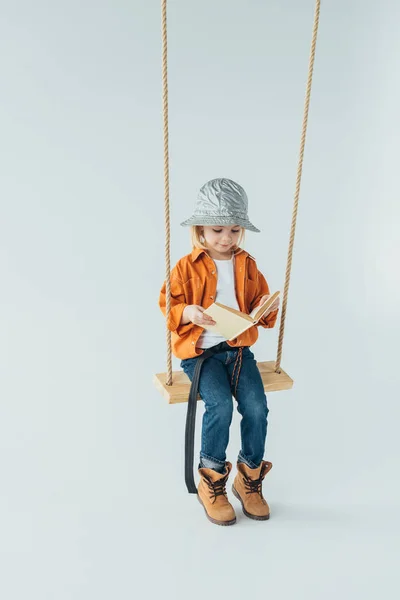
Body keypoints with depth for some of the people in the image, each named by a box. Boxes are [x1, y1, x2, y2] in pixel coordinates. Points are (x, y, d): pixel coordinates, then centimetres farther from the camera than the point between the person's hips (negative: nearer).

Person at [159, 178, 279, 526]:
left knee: (257, 407, -16)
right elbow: (169, 305, -1)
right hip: (200, 350, -3)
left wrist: (267, 310, -10)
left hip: (239, 348, 4)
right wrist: (188, 313, -22)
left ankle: (249, 479, 9)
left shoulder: (247, 266, 8)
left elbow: (259, 308, 13)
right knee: (220, 405, -25)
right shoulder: (187, 267, -3)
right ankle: (211, 481, 0)